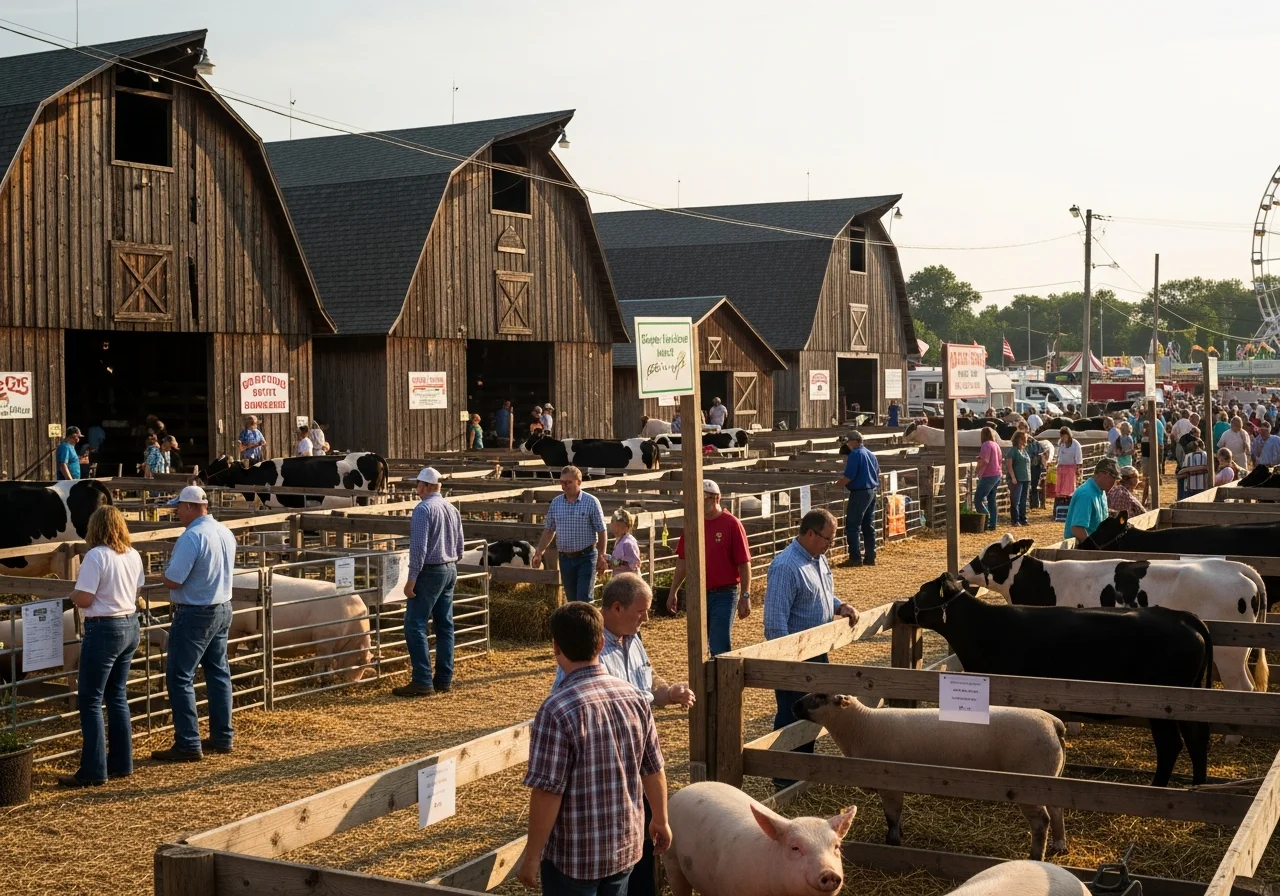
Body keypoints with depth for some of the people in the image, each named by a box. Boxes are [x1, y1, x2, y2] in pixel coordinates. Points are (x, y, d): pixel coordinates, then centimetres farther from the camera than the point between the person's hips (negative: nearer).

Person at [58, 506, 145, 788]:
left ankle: (93, 772, 1)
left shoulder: (96, 556, -17)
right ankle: (122, 764, 21)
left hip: (103, 629, -8)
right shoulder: (133, 556, 5)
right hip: (130, 626, 8)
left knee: (91, 700, 0)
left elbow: (83, 599, -18)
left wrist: (71, 594, 2)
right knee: (117, 696, 16)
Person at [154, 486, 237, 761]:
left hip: (195, 614, -9)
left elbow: (171, 581, -20)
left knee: (180, 677, -1)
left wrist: (167, 571, 0)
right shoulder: (226, 533, 4)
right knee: (218, 672, 17)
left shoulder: (192, 537, -21)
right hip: (223, 609, 9)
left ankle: (188, 746, 0)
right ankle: (222, 737, 23)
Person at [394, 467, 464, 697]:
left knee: (415, 626, -6)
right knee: (445, 625, 12)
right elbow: (459, 544, 16)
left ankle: (422, 682, -10)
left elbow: (419, 547, -19)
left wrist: (412, 579, -17)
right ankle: (444, 679, 15)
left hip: (429, 572, -9)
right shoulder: (452, 509, 10)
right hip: (450, 570, 9)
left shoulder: (423, 509, -15)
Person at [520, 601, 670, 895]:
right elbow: (653, 770, 5)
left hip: (573, 855, -5)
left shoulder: (558, 709, -22)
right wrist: (661, 821, 20)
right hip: (626, 845, 6)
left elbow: (547, 791, -21)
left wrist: (532, 855, -10)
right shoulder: (634, 696, -4)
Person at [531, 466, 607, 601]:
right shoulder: (556, 503, 5)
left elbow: (602, 532, -6)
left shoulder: (591, 502, -7)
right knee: (572, 600, 10)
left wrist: (601, 557, -9)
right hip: (565, 558, 4)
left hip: (586, 557, -4)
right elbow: (549, 530, 13)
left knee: (584, 599, -10)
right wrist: (538, 553, 7)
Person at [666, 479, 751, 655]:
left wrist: (745, 597, -14)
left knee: (720, 649, -6)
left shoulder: (732, 524, -10)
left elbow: (744, 563, -11)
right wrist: (673, 591, 12)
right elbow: (683, 560, 13)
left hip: (724, 595, -6)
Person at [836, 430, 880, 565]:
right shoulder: (870, 454, 13)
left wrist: (837, 485, -6)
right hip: (872, 491, 9)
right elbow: (877, 473, 22)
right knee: (869, 526, 12)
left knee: (852, 526, -4)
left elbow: (848, 477, -20)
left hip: (859, 493, -9)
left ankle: (855, 558, -7)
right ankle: (870, 557, 14)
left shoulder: (855, 455, -15)